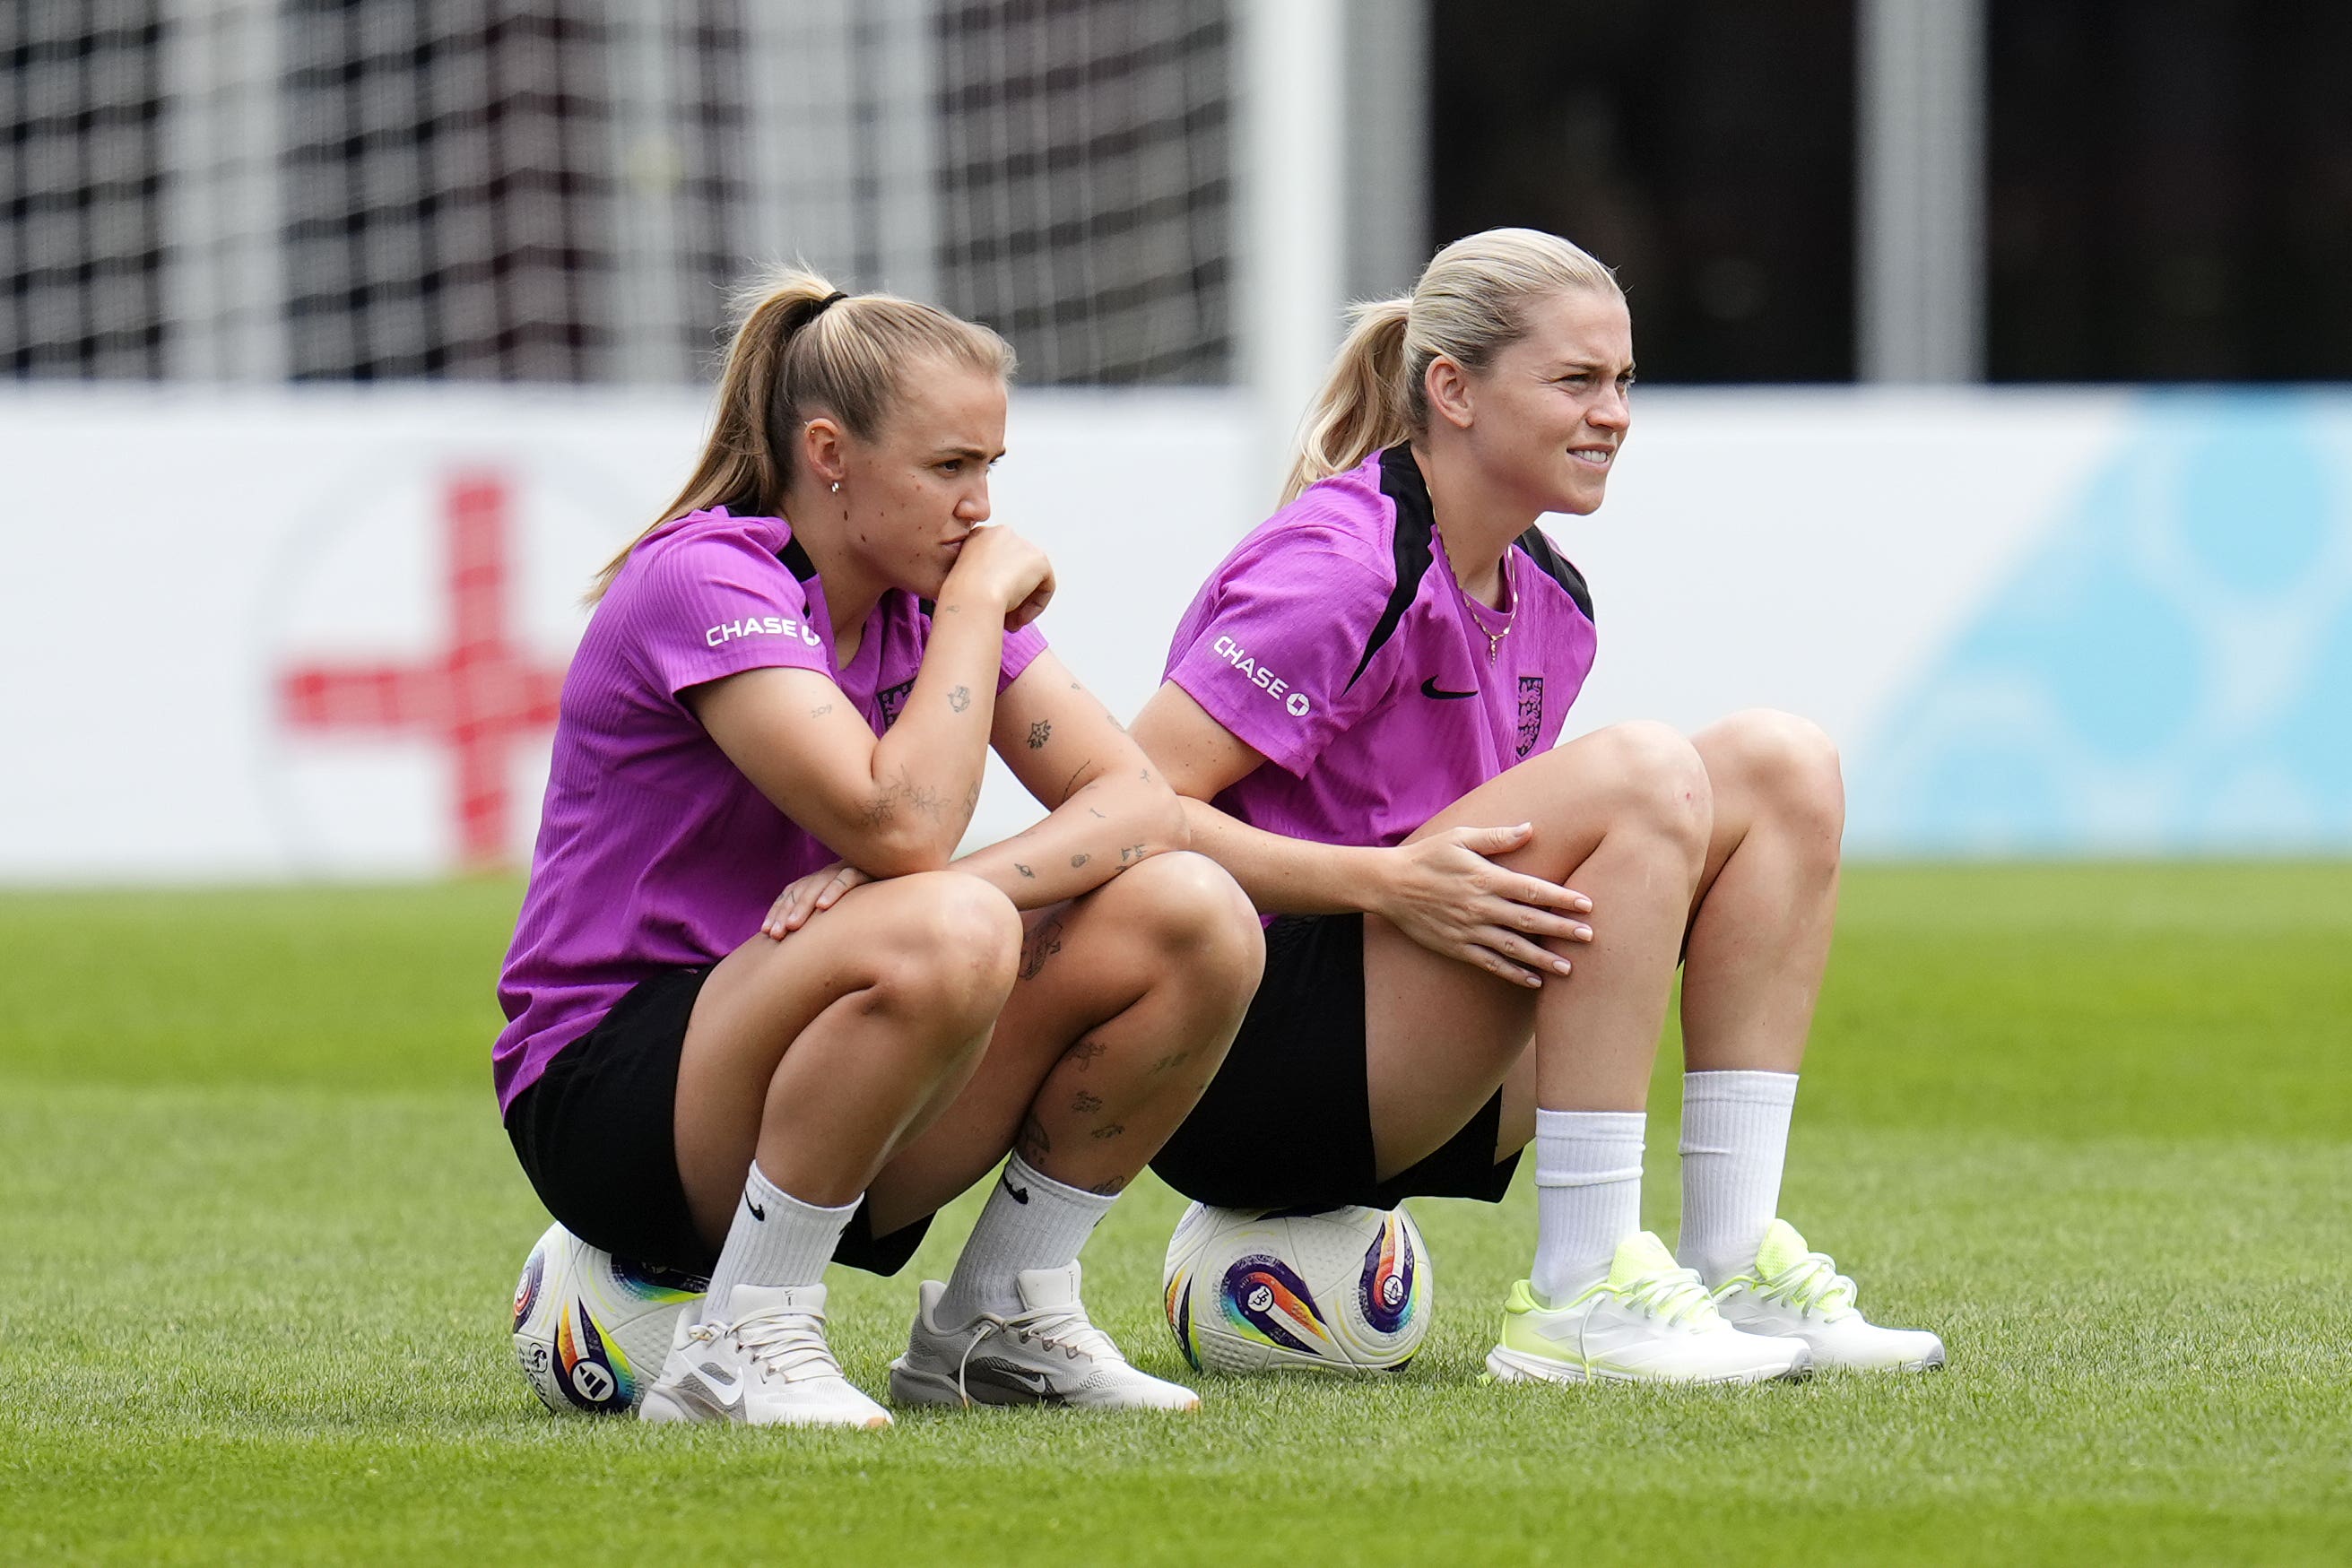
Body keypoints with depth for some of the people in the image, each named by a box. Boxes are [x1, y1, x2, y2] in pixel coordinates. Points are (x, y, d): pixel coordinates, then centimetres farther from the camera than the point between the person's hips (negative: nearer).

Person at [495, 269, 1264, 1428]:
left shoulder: (929, 593, 6)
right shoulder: (702, 582, -18)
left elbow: (1140, 803, -3)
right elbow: (898, 822, -29)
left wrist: (950, 884, -22)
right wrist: (978, 604, -17)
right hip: (605, 1099, -8)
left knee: (1192, 919, -10)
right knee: (942, 935, -37)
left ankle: (999, 1321, 1)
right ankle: (743, 1344, -24)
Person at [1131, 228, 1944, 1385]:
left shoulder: (1547, 605, 12)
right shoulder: (1344, 571, -16)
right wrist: (1386, 882, -31)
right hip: (1236, 1064, -9)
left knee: (1779, 763, -2)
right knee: (1641, 774, -25)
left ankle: (1736, 1262, -9)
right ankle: (1579, 1301, -26)